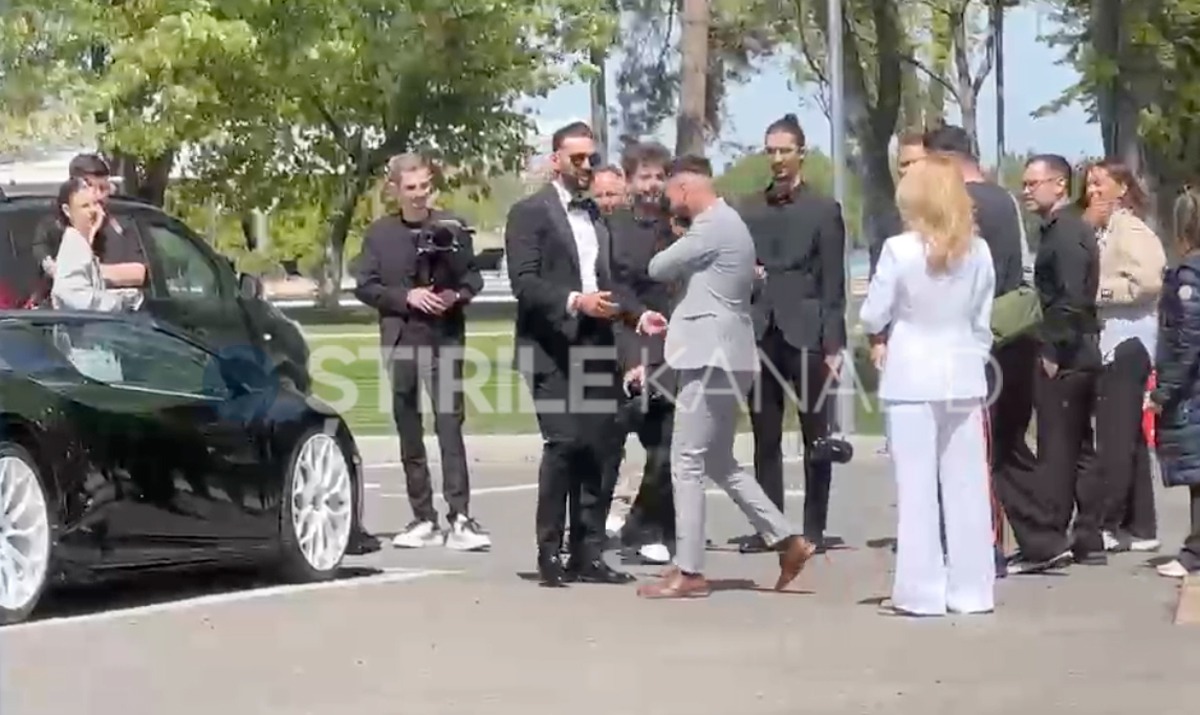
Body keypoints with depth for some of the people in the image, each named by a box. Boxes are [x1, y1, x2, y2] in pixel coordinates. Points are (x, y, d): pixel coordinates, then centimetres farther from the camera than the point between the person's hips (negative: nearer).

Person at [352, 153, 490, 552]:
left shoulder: (452, 228, 6)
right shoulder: (379, 234, 7)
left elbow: (473, 277, 10)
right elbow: (365, 287, 4)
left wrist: (457, 295, -11)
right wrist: (406, 297, -9)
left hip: (445, 337, -2)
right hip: (400, 339, 2)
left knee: (450, 425, -11)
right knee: (409, 432, 6)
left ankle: (459, 518, -14)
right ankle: (423, 518, 12)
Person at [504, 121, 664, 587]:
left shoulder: (597, 216, 22)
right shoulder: (530, 212, 0)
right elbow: (523, 282, -9)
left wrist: (636, 315, 5)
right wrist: (573, 301, -22)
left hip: (596, 348, 6)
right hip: (552, 348, -6)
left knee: (596, 451, 3)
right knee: (563, 444, -13)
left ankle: (588, 555, 7)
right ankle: (550, 555, -7)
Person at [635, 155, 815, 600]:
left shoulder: (712, 227, -15)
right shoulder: (725, 224, 17)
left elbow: (657, 269, -9)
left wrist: (674, 257, 10)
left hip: (711, 356, -10)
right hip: (719, 354, 10)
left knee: (687, 463, -6)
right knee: (717, 462, 15)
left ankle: (688, 572, -4)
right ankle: (787, 540, 15)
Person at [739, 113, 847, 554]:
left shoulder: (823, 210, 3)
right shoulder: (749, 211, 13)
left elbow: (833, 284, -2)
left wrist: (833, 344, -8)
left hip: (805, 334, -3)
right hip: (760, 333, 3)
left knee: (815, 435, 2)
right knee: (765, 438, 5)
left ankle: (814, 528, 6)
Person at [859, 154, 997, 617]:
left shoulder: (899, 250, -10)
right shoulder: (978, 252, 0)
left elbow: (872, 317, -4)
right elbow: (983, 322, 6)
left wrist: (883, 336, 17)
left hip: (912, 377, -3)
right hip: (963, 376, 3)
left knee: (917, 487, 1)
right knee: (967, 485, 8)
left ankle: (920, 592, 2)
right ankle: (971, 589, 12)